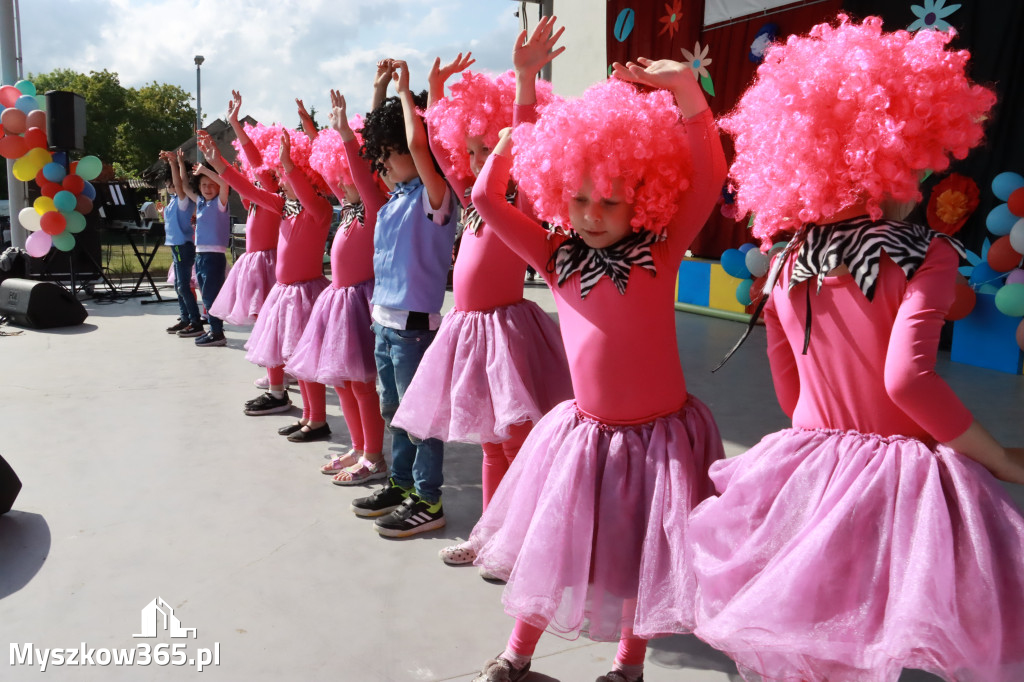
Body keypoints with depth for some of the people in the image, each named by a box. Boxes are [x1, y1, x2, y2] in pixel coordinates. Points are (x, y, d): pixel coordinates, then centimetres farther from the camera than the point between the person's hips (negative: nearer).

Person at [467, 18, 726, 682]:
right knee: (551, 551, 14)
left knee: (644, 561, 13)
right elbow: (487, 197, -7)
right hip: (584, 434, 2)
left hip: (661, 435, -2)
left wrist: (685, 90, -35)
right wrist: (525, 87, -8)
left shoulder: (662, 249, -9)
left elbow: (709, 180, -21)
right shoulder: (558, 255, -3)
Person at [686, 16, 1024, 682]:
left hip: (807, 472, 5)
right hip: (902, 482, -4)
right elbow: (907, 376, -26)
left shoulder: (785, 269, 1)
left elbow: (790, 394, 8)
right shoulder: (925, 254, -13)